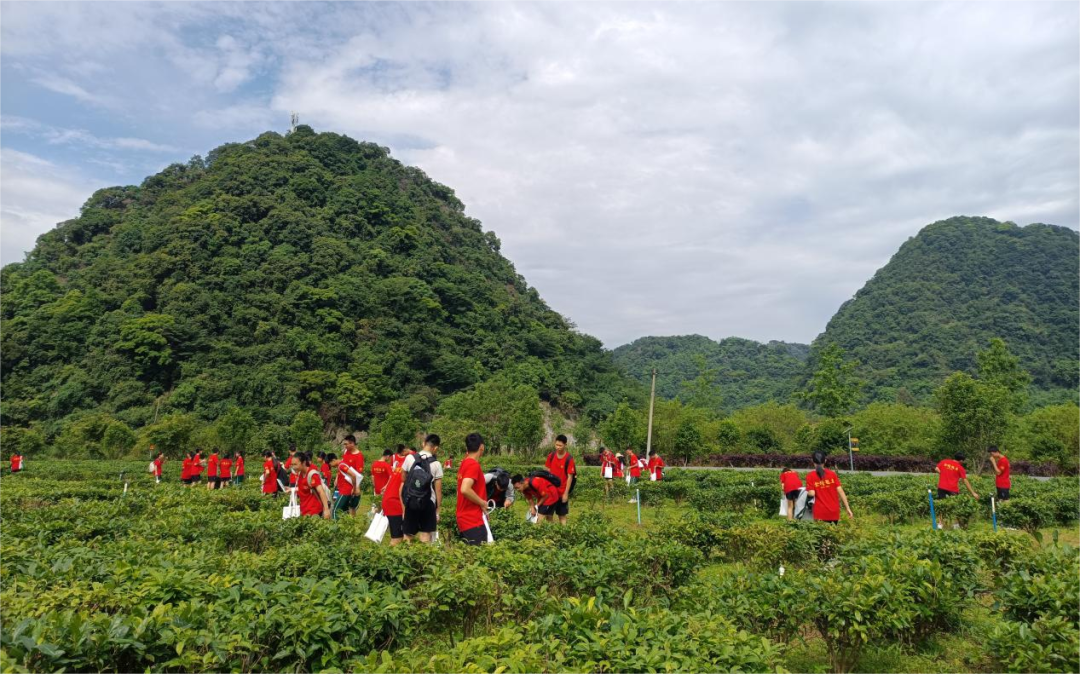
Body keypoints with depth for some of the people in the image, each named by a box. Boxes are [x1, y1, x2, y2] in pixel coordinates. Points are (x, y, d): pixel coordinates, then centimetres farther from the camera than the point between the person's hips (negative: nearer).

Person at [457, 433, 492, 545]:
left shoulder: (464, 463, 12)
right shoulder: (473, 465, -15)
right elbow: (465, 489, -27)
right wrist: (483, 503, -16)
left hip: (465, 518, 9)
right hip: (474, 520, -9)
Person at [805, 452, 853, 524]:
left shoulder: (810, 476, -5)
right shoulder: (832, 474, 3)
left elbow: (812, 494, -12)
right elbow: (840, 491, -2)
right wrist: (848, 508, 0)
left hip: (820, 513, -3)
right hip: (834, 512, 3)